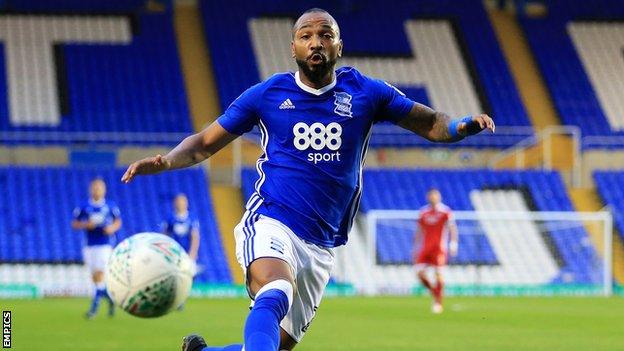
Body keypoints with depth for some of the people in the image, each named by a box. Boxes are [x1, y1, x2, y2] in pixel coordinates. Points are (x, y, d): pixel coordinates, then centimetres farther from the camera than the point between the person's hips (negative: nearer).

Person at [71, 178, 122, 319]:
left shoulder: (110, 206, 4)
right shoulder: (84, 207, 4)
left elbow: (118, 221, 14)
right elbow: (74, 224, 6)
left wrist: (113, 228, -7)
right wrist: (86, 225, -12)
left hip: (105, 245, -2)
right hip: (89, 246, 2)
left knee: (99, 273, -13)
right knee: (94, 276, 5)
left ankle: (95, 306, -11)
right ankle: (109, 295, 29)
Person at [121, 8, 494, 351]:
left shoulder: (365, 93, 5)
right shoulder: (267, 94, 2)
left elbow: (430, 123, 9)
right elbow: (205, 143, 10)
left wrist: (463, 125, -14)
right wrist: (164, 161, -9)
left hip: (320, 247, 4)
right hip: (270, 224, -3)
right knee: (275, 294, -35)